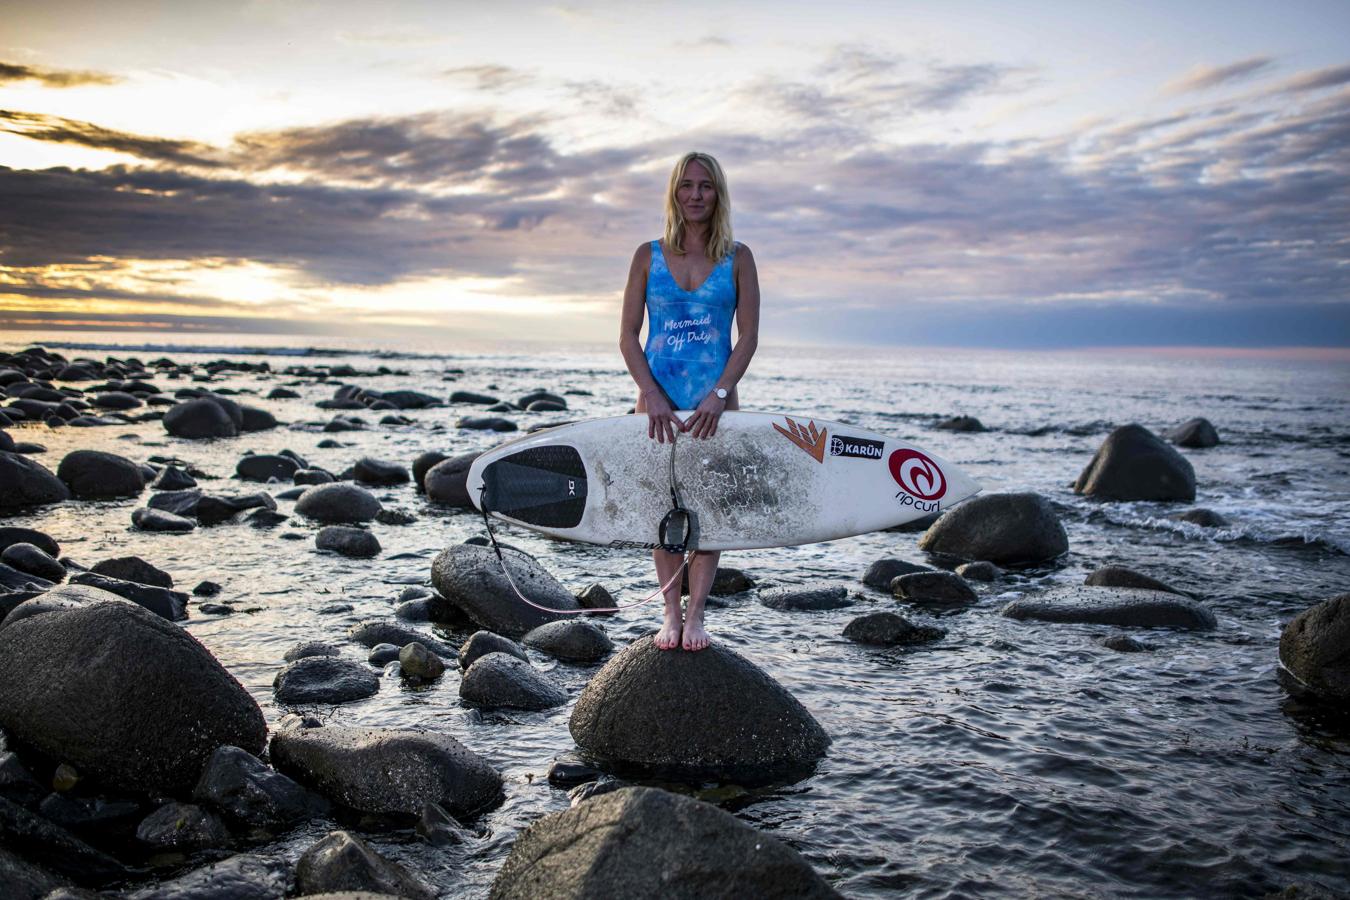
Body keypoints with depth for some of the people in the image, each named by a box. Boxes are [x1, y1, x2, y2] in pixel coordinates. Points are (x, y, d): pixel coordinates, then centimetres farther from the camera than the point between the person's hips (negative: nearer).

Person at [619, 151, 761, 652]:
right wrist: (652, 397, -10)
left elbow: (748, 337, -1)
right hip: (658, 399, 1)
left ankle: (695, 614, 9)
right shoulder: (649, 256, 5)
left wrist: (719, 395, -13)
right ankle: (671, 613, 15)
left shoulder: (737, 258, 4)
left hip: (715, 401, 0)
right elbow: (627, 336, 2)